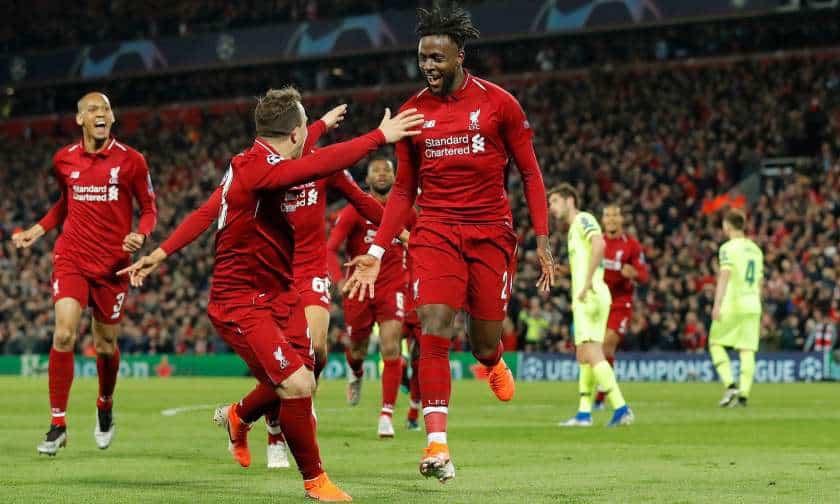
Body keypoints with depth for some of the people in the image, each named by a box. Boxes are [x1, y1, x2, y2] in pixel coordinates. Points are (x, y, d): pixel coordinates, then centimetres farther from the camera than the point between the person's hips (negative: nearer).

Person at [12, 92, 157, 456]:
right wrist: (36, 231, 12)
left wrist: (140, 235, -16)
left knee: (105, 344, 8)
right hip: (71, 258, 1)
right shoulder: (63, 160, 4)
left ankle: (105, 406, 39)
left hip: (113, 263, -1)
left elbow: (148, 208, 3)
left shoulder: (131, 161, -4)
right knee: (64, 333, -17)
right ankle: (58, 424, -10)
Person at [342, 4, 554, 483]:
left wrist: (543, 239, -5)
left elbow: (530, 172, 2)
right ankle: (437, 444, -19)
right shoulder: (413, 112, 4)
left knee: (485, 342, 4)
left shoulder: (499, 103, -3)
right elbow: (404, 190, 11)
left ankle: (493, 362, 45)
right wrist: (377, 252, 3)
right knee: (434, 329, -17)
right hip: (436, 232, 1)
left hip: (491, 231, -1)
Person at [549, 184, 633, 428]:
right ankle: (584, 414, 12)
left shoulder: (583, 219, -4)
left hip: (591, 296, -10)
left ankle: (621, 408, -22)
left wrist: (587, 283, -24)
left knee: (592, 354, -16)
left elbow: (599, 245, -23)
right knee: (583, 357, 10)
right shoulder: (573, 230, 26)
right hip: (583, 299, 10)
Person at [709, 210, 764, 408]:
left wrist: (717, 304, -24)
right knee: (747, 350, 2)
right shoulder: (755, 249, 16)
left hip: (733, 304, -6)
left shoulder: (729, 248, -6)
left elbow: (725, 276, -18)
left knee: (716, 343, 7)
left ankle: (730, 386, -8)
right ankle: (744, 393, -5)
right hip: (753, 306, 6)